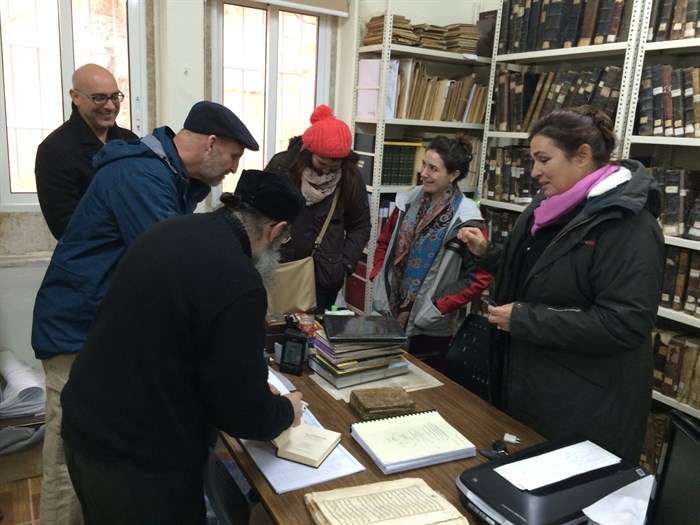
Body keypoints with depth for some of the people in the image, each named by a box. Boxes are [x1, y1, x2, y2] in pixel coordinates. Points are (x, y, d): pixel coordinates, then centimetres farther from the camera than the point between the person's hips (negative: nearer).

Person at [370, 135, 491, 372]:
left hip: (429, 329, -5)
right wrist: (378, 285, 1)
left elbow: (479, 277, -15)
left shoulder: (466, 218, -15)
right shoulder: (409, 201, 1)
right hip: (390, 316, 5)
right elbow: (384, 243, 12)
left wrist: (435, 309, -16)